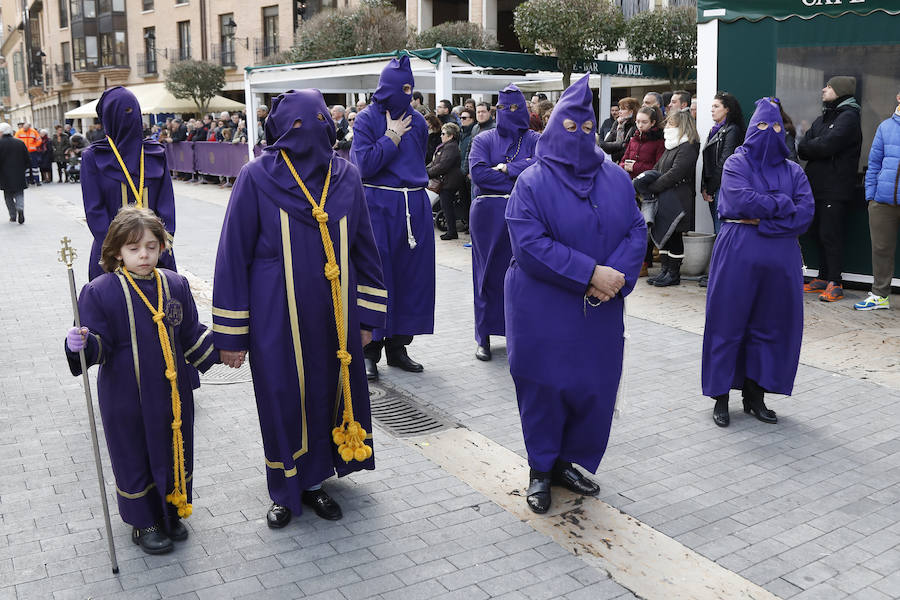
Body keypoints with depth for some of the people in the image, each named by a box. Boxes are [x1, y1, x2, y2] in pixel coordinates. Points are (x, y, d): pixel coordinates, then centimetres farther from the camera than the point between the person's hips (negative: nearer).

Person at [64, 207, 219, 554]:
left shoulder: (175, 285, 2)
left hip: (173, 394, 4)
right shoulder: (100, 291, -10)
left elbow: (191, 335, 12)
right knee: (135, 457, 9)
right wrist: (81, 344, -31)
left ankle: (172, 512, 37)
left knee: (175, 451, 15)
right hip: (127, 397, -4)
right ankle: (143, 522, 28)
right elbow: (101, 344, -11)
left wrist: (220, 351, 6)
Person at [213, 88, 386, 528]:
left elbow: (363, 247, 11)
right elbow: (233, 254, -5)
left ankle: (314, 480, 33)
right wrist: (231, 332, -5)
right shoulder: (256, 178, -7)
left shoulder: (346, 178, 3)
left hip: (334, 319, 4)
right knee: (283, 402, 7)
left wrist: (367, 315, 10)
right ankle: (286, 492, 28)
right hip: (277, 320, -3)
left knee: (330, 395, 11)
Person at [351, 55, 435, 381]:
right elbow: (364, 165, -13)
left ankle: (398, 346, 18)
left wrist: (415, 186, 13)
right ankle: (370, 350, 10)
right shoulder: (366, 119, -4)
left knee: (411, 276, 6)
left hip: (415, 208, 5)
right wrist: (392, 137, -9)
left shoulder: (417, 121, 10)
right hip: (378, 208, -5)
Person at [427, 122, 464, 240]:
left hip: (449, 183, -10)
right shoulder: (443, 146, 18)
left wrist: (428, 173, -15)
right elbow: (434, 162, 19)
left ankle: (452, 232, 0)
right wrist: (425, 169, 2)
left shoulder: (451, 147, -16)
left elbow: (443, 166, -23)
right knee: (446, 206, 12)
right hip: (444, 182, 10)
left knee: (446, 205, -6)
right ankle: (451, 231, 18)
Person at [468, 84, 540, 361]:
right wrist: (520, 177, -10)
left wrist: (507, 168, -12)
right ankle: (484, 336, 9)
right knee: (489, 272, 2)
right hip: (489, 213, 0)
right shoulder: (484, 140, 8)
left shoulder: (534, 139, 10)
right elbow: (478, 172, -9)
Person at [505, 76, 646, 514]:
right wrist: (589, 274, -21)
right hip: (544, 310, -4)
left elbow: (636, 231, 3)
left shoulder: (615, 178, 7)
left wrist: (616, 277, -15)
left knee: (595, 388, 8)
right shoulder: (533, 182, -6)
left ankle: (567, 461, 28)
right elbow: (529, 243, -17)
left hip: (601, 311, 4)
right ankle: (541, 469, 22)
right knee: (545, 387, 4)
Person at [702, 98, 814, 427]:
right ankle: (721, 397, 11)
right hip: (737, 254, -4)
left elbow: (806, 212, -1)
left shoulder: (793, 171, 12)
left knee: (771, 325, 7)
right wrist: (783, 204, -6)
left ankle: (755, 394, 19)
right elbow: (742, 200, -16)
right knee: (728, 323, 0)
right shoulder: (736, 163, 2)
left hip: (781, 258, 4)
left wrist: (764, 221, -12)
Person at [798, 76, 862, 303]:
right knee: (818, 233, 11)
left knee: (831, 235, -8)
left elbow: (827, 145, -21)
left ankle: (835, 283, -4)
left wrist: (807, 146, -3)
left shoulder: (848, 117, -7)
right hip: (817, 186, 8)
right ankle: (823, 279, 19)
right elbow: (802, 149, 9)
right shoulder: (821, 119, 19)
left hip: (835, 189, -8)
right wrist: (817, 147, -11)